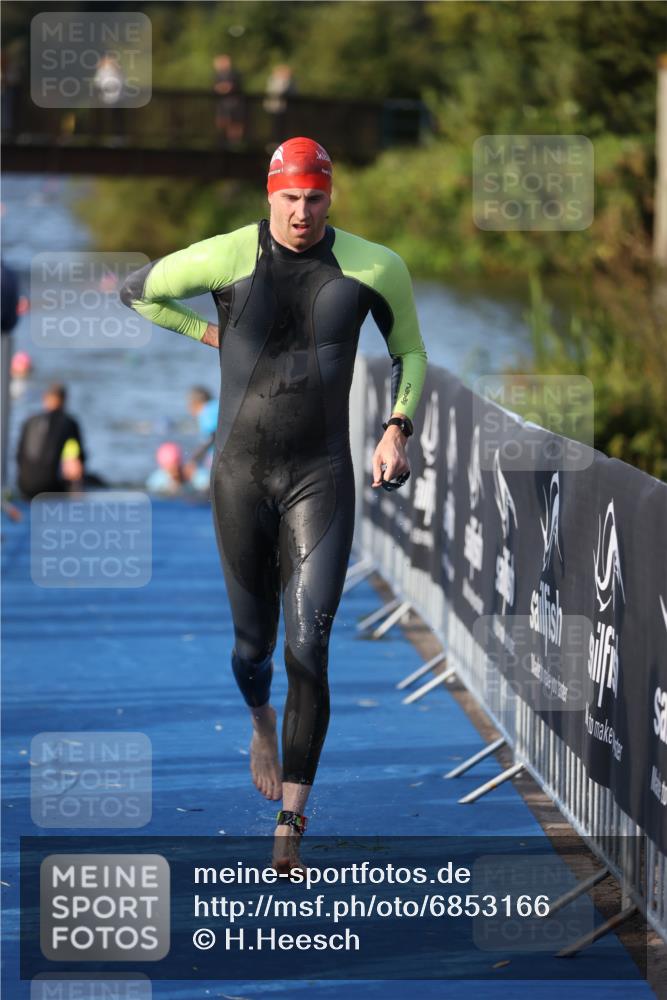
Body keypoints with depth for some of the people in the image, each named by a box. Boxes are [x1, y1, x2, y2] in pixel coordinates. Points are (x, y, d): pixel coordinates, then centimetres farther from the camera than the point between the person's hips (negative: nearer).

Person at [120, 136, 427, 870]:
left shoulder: (373, 267, -6)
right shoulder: (223, 258, -10)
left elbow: (410, 354, 12)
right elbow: (137, 290, 10)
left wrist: (397, 431, -3)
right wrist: (210, 334, 5)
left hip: (321, 479, -1)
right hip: (240, 476, 1)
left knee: (308, 649, -13)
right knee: (252, 643, 12)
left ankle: (291, 822, -10)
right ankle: (262, 725, 51)